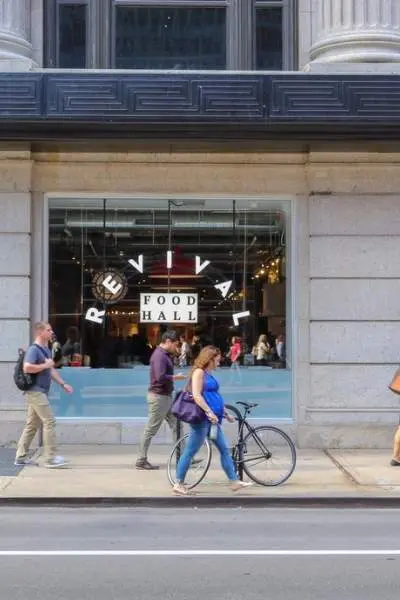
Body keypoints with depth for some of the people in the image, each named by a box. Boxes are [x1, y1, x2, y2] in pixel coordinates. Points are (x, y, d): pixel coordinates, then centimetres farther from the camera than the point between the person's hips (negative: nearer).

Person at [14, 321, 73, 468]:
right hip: (36, 392, -10)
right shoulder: (33, 349, -14)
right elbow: (27, 368, -28)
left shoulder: (46, 350, 17)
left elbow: (51, 370, 25)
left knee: (32, 425, 11)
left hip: (40, 392, 10)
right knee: (49, 422, -10)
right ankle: (50, 458, -8)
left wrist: (63, 384, 17)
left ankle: (21, 457, 15)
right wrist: (45, 365, -18)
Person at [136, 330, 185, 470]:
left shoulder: (165, 354, 14)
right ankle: (141, 461, 6)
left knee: (176, 426, 11)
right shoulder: (159, 355, -18)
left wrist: (174, 354, 5)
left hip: (166, 396, 10)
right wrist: (176, 377, -15)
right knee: (151, 430, -2)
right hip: (159, 397, -10)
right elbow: (161, 377, -27)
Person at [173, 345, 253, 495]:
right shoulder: (199, 372, -10)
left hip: (212, 419, 10)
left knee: (224, 450, 9)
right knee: (191, 451, -3)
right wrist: (209, 412, -24)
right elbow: (196, 395, -20)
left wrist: (225, 414, 25)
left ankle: (234, 482, 12)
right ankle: (179, 484, 4)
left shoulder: (208, 374, 18)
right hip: (202, 419, -10)